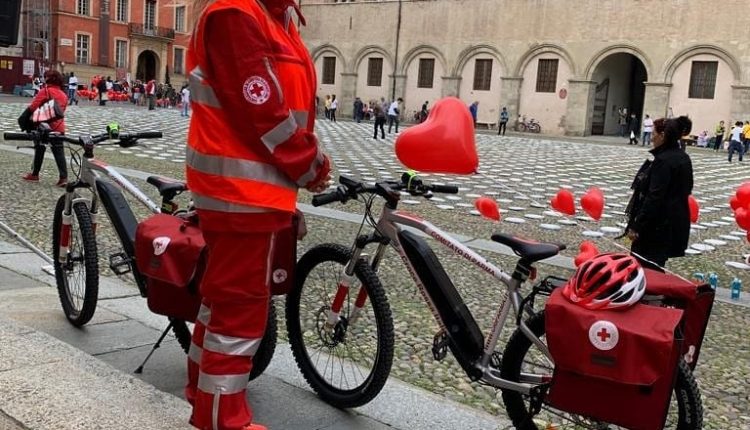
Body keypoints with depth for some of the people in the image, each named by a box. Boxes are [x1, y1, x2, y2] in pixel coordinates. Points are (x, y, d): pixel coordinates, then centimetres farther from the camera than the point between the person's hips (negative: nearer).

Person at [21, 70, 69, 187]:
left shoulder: (45, 91, -9)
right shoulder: (63, 95, 10)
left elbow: (32, 107, -13)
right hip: (59, 127, 4)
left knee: (39, 150, 10)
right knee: (59, 153, 2)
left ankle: (34, 174, 21)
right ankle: (63, 178, -6)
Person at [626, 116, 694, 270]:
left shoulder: (663, 161, -19)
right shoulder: (683, 158, 10)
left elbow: (654, 197, -23)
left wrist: (636, 225, -19)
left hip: (658, 224, -10)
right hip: (675, 222, 10)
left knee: (646, 267, -3)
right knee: (656, 265, 17)